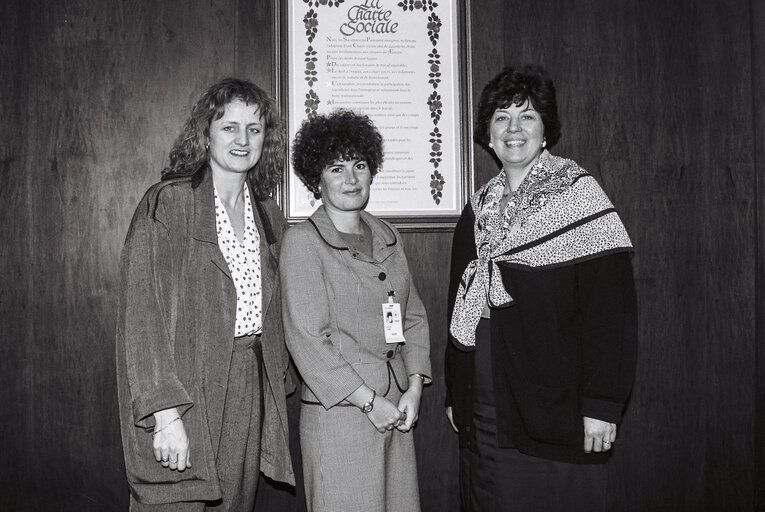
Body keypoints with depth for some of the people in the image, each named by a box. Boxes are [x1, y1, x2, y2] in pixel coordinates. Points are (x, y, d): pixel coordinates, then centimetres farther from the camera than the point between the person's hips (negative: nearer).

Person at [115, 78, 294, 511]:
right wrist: (164, 411, -19)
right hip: (186, 390, -5)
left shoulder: (268, 215, 12)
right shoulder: (167, 204, -7)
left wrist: (277, 384, 9)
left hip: (251, 389, 5)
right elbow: (142, 315, -13)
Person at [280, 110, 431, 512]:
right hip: (338, 411, -5)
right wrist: (369, 401, -12)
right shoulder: (302, 241, -7)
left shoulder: (388, 238, 12)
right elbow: (306, 339, -13)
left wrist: (414, 388, 1)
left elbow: (413, 316, 14)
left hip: (397, 410, 6)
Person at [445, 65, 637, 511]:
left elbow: (611, 304, -11)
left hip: (555, 414, -5)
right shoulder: (481, 207, 10)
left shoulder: (577, 193, -5)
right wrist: (456, 395, 13)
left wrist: (602, 403, -16)